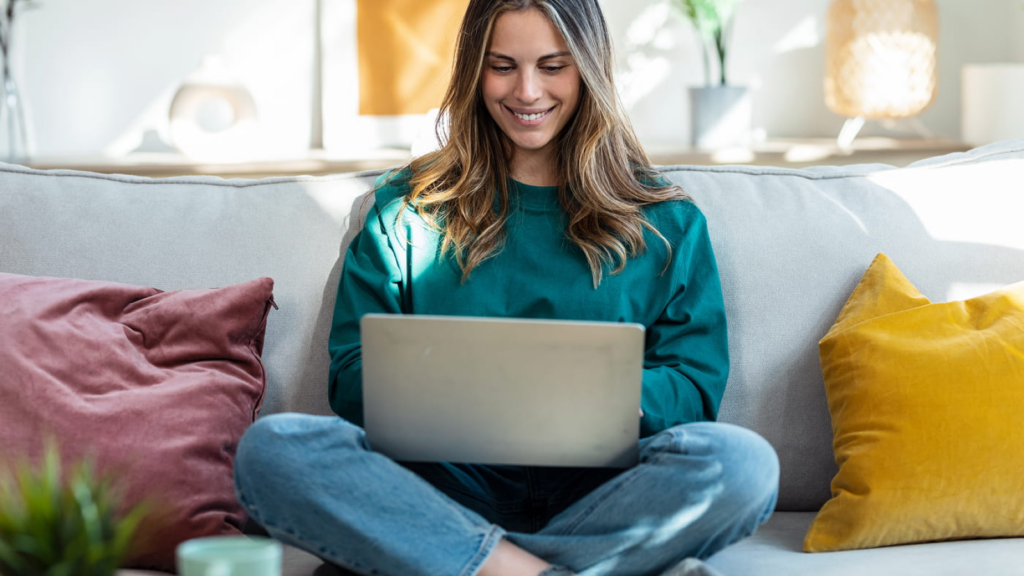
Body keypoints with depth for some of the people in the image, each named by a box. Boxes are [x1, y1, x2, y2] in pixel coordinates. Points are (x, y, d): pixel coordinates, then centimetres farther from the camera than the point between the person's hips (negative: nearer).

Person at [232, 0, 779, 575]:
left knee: (743, 461, -33)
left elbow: (694, 385, 8)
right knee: (272, 447, -28)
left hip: (600, 493, 0)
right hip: (448, 484, 0)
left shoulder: (666, 221, 15)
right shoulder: (407, 209, 16)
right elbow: (353, 378, 9)